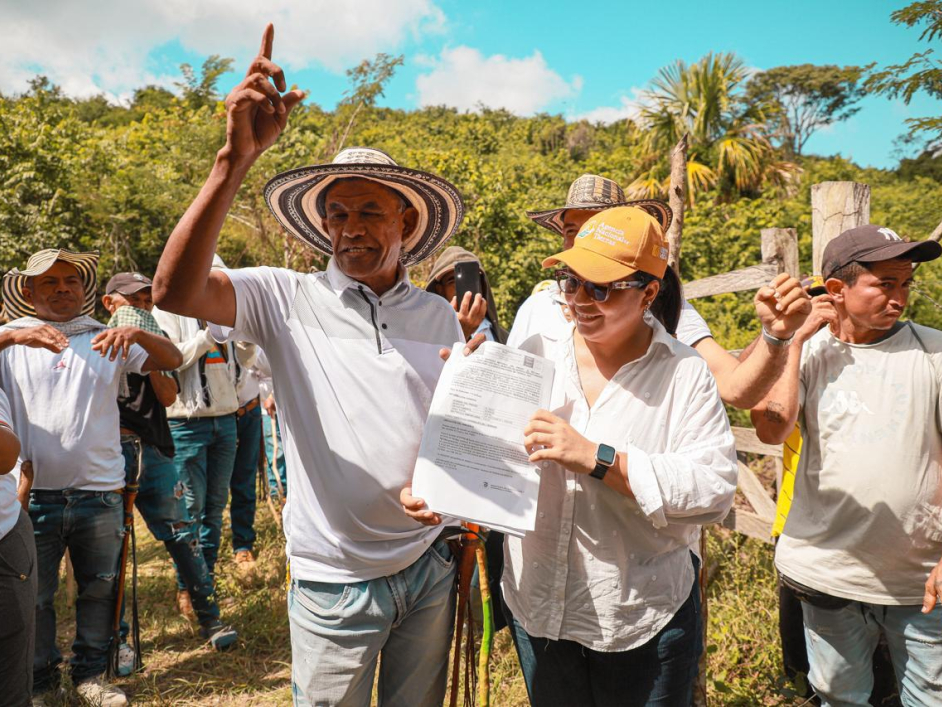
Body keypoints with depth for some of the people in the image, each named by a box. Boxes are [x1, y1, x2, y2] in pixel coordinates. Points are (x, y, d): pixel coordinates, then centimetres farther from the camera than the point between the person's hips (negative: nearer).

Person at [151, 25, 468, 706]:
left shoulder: (440, 316, 2)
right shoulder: (288, 300, -10)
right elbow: (174, 290, -27)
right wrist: (238, 157, -33)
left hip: (428, 568, 4)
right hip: (333, 581, -3)